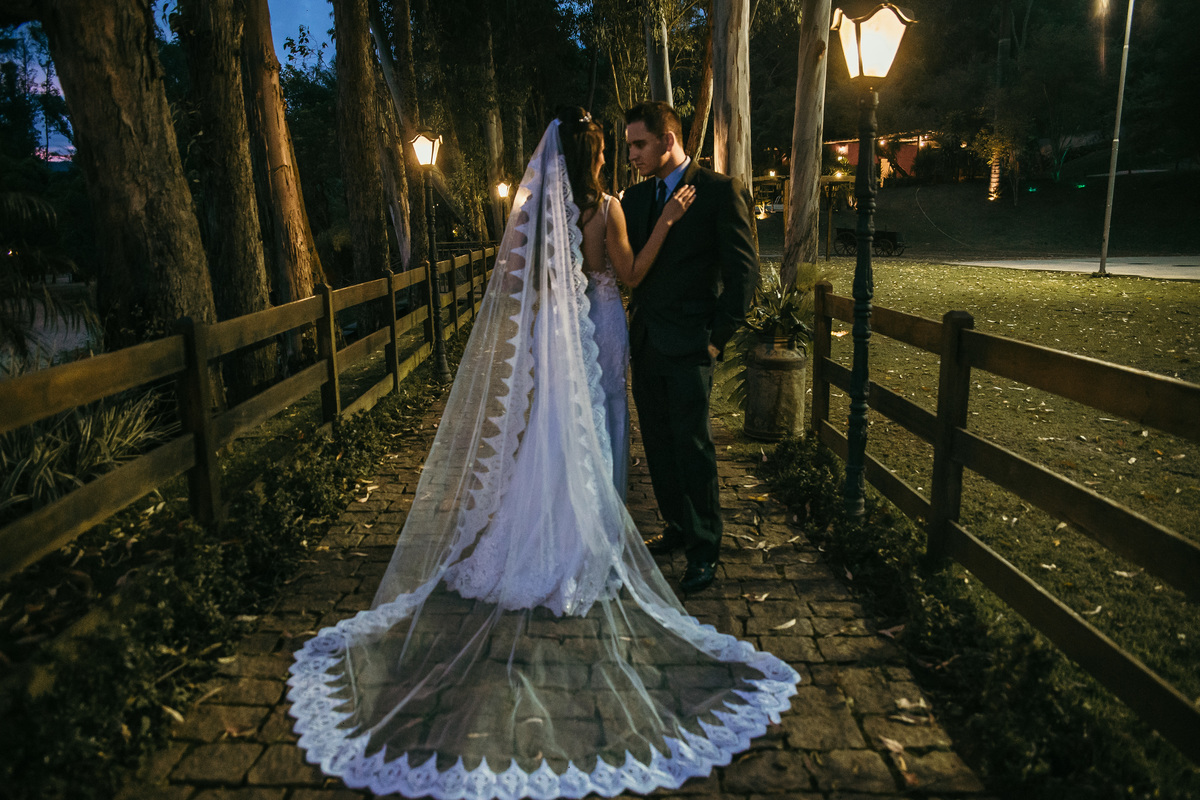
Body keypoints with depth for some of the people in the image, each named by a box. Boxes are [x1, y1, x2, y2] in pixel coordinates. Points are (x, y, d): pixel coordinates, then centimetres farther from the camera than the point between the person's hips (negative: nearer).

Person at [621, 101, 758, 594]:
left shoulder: (720, 191, -4)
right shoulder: (635, 196, 13)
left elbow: (743, 270, -6)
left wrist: (719, 335, -10)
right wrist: (633, 322, 2)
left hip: (689, 345, -6)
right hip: (646, 343, 6)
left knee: (692, 444, -4)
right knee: (658, 443, 12)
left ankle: (705, 549, 9)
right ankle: (677, 528, 28)